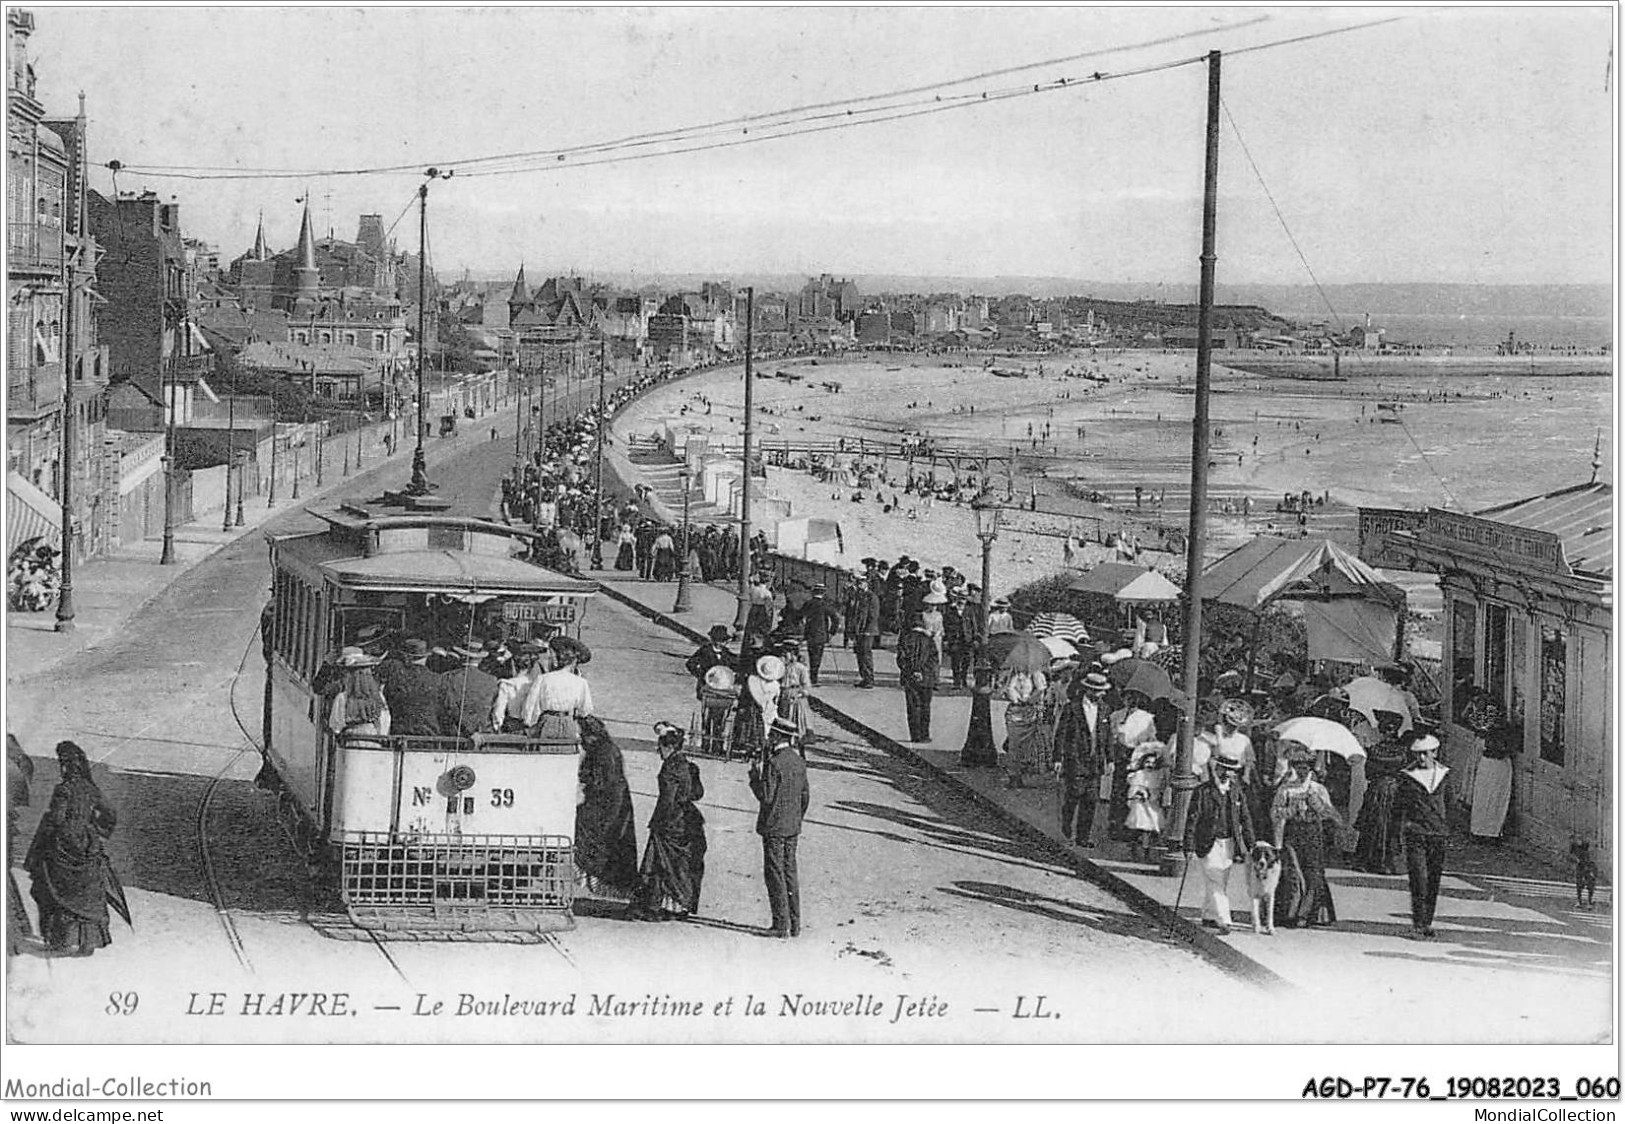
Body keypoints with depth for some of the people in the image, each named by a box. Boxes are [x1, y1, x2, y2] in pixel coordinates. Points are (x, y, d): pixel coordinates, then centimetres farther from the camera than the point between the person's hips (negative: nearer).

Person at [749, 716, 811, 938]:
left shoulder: (774, 763, -18)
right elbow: (806, 796, 13)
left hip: (774, 827, -8)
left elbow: (766, 796, -20)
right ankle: (794, 924, 14)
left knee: (775, 874, -2)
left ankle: (781, 925, -3)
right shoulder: (798, 761, 7)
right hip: (793, 827, 8)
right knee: (790, 872, 12)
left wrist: (755, 775, -7)